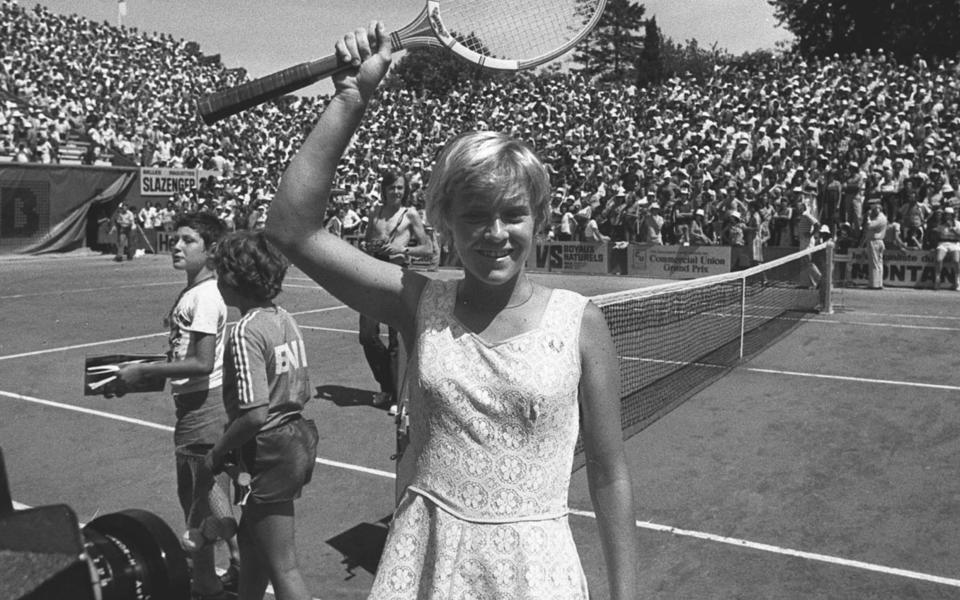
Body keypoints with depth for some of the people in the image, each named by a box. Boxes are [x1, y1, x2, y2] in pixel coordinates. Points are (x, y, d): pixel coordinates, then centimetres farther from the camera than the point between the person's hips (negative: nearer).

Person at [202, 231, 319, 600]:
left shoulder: (246, 332, -19)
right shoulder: (284, 319, 6)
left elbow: (255, 414, -24)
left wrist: (217, 453, -9)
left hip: (272, 454, -9)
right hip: (299, 439, 9)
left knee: (283, 567, 3)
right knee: (250, 542, 27)